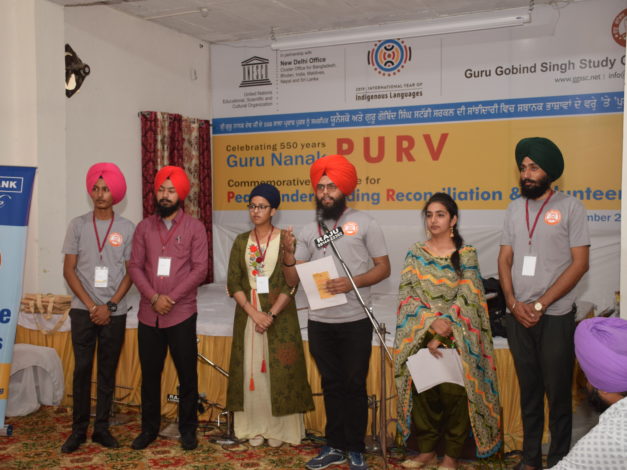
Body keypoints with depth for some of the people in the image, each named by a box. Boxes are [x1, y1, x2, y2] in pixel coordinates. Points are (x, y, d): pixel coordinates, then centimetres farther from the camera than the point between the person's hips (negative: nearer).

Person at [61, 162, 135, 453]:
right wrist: (91, 305, -8)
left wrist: (110, 306, -9)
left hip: (114, 312, 0)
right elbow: (69, 269, 0)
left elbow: (131, 272, 1)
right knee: (82, 369, 2)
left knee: (108, 371, 7)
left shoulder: (127, 228, 1)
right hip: (83, 310, 0)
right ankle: (78, 429, 13)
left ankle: (101, 428, 18)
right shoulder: (78, 225, 1)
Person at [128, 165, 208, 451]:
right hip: (148, 314, 3)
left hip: (182, 314, -2)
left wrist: (171, 297, -14)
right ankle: (149, 428, 25)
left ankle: (188, 430, 19)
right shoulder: (144, 227, 8)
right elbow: (135, 267, 3)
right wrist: (154, 297, -12)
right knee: (150, 374, 10)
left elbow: (200, 269, -7)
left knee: (187, 374, 4)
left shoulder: (194, 227, 0)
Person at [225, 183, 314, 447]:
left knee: (279, 369, 1)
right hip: (248, 313, 3)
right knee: (251, 368, 6)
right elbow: (233, 283, 0)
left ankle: (278, 428, 15)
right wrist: (254, 312, -13)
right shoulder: (241, 242, 4)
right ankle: (255, 427, 18)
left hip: (279, 313, -3)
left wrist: (271, 314, -17)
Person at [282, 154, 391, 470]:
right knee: (332, 384, 15)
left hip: (355, 321, -3)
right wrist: (288, 252, -11)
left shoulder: (364, 223, -3)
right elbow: (292, 280, 7)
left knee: (354, 385, 6)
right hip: (319, 321, 4)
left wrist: (352, 282, -19)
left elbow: (383, 268, -4)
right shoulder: (308, 230, 8)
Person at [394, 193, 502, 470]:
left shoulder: (467, 255, -2)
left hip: (455, 340, -2)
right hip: (420, 338, 2)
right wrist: (431, 322, -18)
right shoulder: (415, 253, 5)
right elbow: (407, 296, -2)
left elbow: (466, 299, -9)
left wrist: (441, 335, -15)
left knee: (454, 395, 2)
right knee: (422, 393, 7)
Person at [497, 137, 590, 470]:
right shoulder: (514, 209, 8)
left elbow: (580, 264, -9)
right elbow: (504, 260, 8)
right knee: (529, 390, 12)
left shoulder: (570, 207, -4)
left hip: (556, 317, -4)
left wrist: (540, 305, -12)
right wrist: (514, 304, -6)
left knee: (558, 392, 4)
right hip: (518, 316, 4)